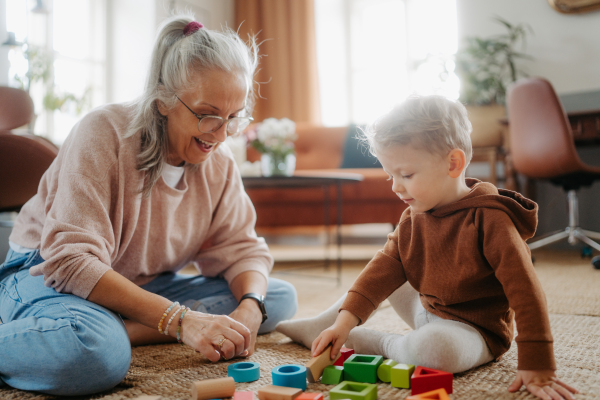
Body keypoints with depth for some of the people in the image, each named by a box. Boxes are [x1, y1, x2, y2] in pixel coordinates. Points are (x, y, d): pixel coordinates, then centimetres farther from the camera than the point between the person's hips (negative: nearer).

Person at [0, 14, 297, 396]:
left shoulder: (219, 163, -3)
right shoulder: (104, 133, -21)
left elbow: (240, 248, -2)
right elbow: (72, 260, -29)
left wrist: (250, 307, -26)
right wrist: (179, 319, -37)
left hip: (149, 286, 7)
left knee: (280, 297, -11)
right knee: (94, 352, -43)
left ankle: (122, 331, -21)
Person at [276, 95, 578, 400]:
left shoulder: (488, 219, -25)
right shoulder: (412, 219, -2)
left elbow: (525, 292, -26)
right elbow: (384, 267, -6)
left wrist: (537, 367, -29)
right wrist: (345, 320, -18)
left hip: (475, 331, -7)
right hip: (427, 310, 8)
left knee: (433, 348, -36)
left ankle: (370, 343, -7)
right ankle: (320, 327, 19)